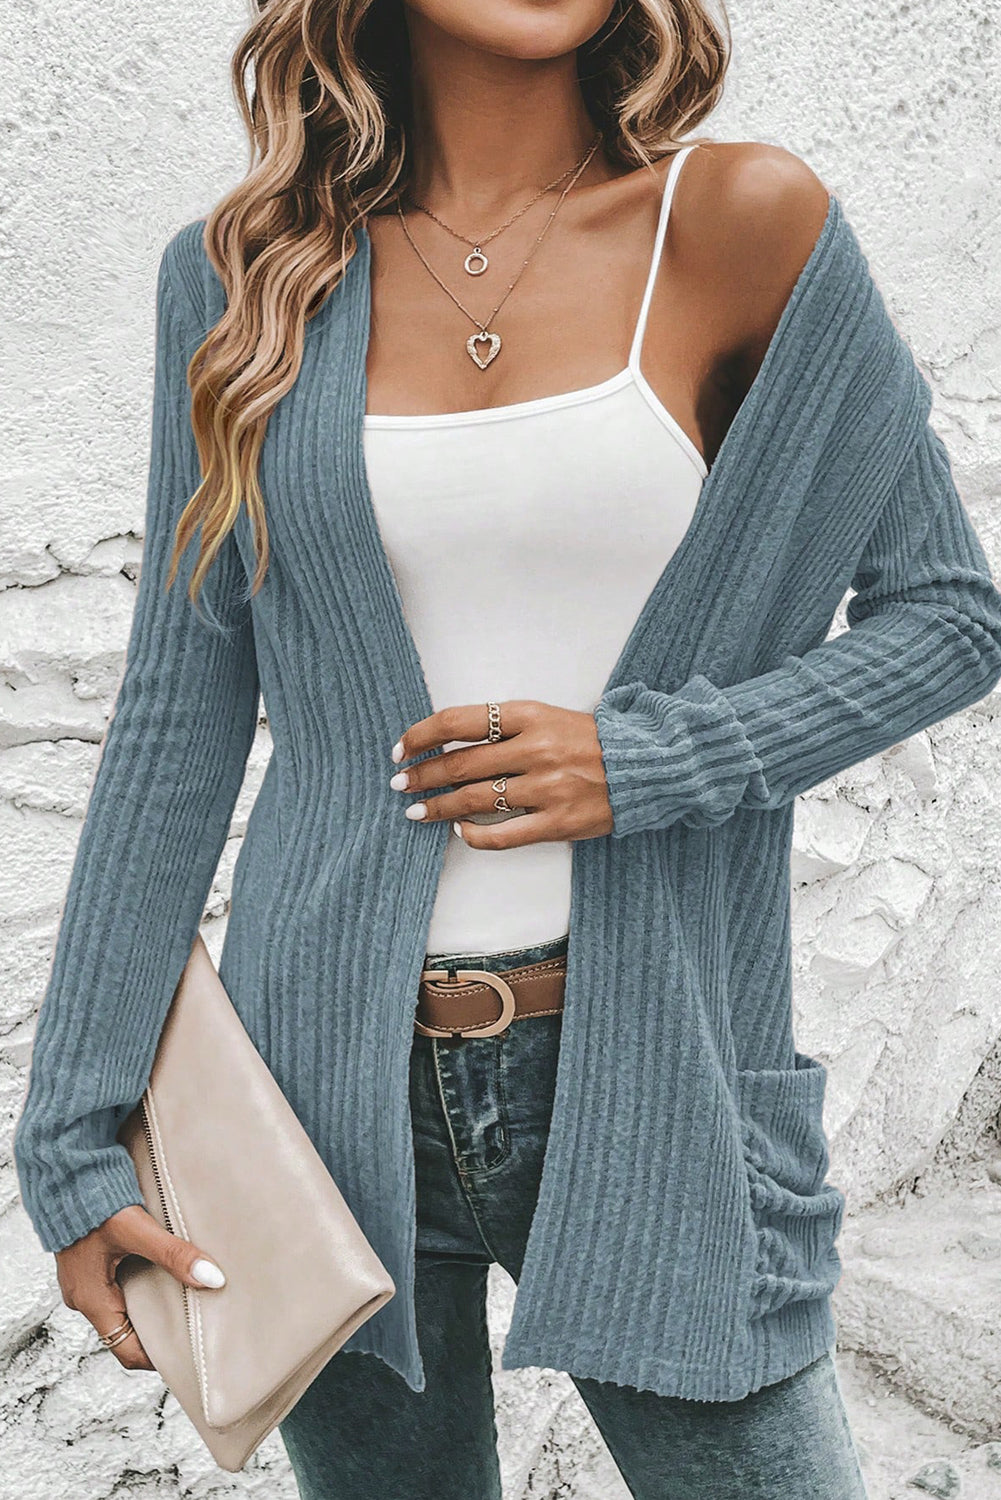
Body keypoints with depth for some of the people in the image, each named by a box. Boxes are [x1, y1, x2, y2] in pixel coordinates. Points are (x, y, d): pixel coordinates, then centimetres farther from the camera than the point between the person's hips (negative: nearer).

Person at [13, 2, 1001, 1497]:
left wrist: (645, 759, -14)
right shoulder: (241, 272, 0)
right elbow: (179, 718, 3)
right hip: (335, 1077, 2)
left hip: (643, 1078, -1)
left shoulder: (748, 222, -5)